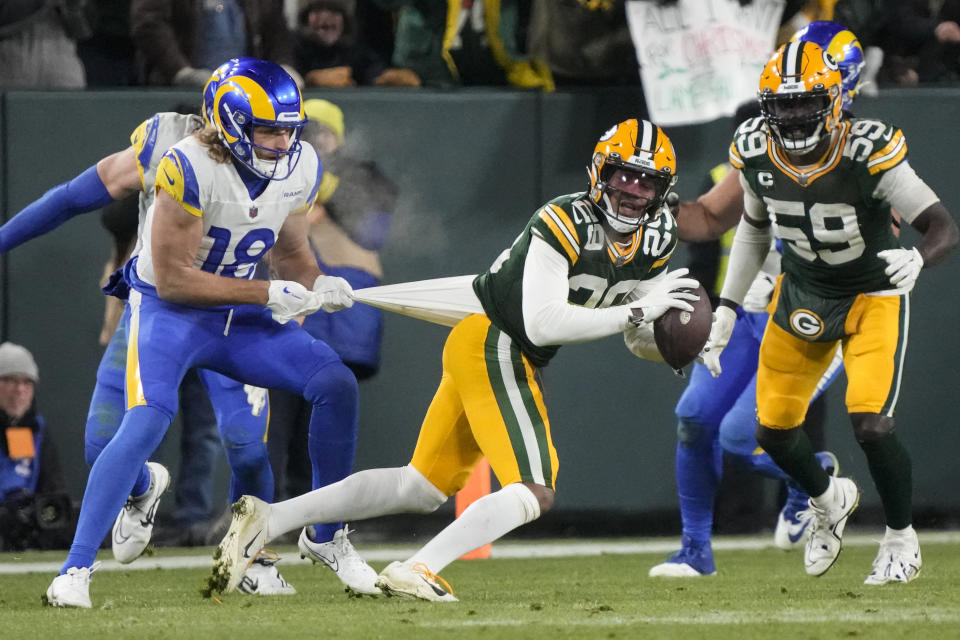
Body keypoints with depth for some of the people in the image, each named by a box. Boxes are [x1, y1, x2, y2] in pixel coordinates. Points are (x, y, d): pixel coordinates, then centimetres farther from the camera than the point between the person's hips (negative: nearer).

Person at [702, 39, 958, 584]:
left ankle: (902, 539, 7)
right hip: (803, 294, 5)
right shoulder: (755, 153, -14)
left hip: (874, 293, -5)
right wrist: (727, 309, 5)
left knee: (871, 423, -20)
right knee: (774, 431, 6)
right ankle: (830, 501, 39)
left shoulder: (868, 153, -30)